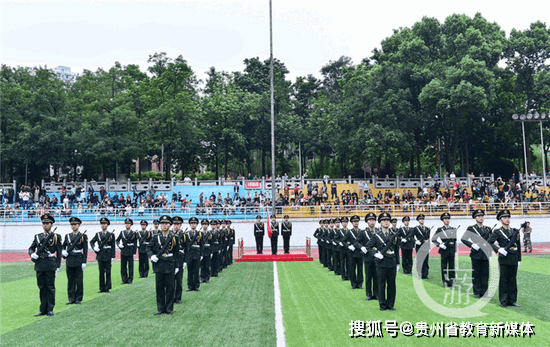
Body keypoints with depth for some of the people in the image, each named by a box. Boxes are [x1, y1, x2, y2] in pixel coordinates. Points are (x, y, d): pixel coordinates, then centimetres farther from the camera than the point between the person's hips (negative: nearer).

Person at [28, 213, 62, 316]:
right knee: (42, 287, 8)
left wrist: (58, 266, -4)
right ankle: (43, 310, 15)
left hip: (50, 265, -4)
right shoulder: (37, 237, 13)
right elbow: (31, 248, 17)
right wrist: (32, 254, -7)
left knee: (50, 287, 0)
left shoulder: (56, 237, 2)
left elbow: (59, 253, 1)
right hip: (39, 265, 4)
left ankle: (50, 309, 7)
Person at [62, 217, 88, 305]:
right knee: (70, 281, 6)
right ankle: (71, 298, 13)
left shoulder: (83, 236, -1)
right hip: (69, 261, 4)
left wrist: (84, 262, -10)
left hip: (79, 261, -4)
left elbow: (85, 250, -4)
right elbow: (63, 246, 24)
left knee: (79, 281, 2)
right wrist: (64, 252, 2)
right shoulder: (67, 236, 10)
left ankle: (78, 298, 10)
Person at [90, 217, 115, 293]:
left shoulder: (111, 235, 0)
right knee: (101, 273, 6)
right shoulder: (97, 234, 8)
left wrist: (112, 257, -6)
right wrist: (94, 247, -3)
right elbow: (91, 242, 17)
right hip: (100, 256, 3)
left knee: (108, 272, 2)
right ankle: (102, 288, 12)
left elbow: (113, 247, -1)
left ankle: (107, 288, 10)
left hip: (108, 256, -3)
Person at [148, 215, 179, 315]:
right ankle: (160, 308, 15)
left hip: (170, 266, -1)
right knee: (159, 287, 5)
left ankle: (169, 308, 11)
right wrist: (152, 256, -12)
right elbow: (149, 249, 10)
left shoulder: (174, 238, 4)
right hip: (159, 266, 1)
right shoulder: (156, 237, 6)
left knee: (170, 287, 2)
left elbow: (177, 253, 7)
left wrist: (176, 266, 4)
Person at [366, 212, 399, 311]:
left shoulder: (394, 235, 9)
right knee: (381, 285, 2)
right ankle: (382, 305, 11)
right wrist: (376, 254, -14)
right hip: (381, 263, -3)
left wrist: (397, 264, 12)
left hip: (392, 263, 3)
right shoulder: (376, 236, 0)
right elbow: (368, 247, -1)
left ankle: (390, 304, 15)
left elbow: (397, 251, 14)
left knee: (392, 284, 6)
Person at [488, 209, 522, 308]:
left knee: (513, 280, 9)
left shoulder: (515, 231, 13)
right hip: (504, 259, -4)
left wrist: (519, 260, 13)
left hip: (514, 260, 5)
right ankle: (503, 301, 7)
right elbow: (489, 242, -8)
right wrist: (498, 249, -21)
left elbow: (519, 247, 16)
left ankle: (512, 300, 17)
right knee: (503, 280, 0)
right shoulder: (497, 232, -1)